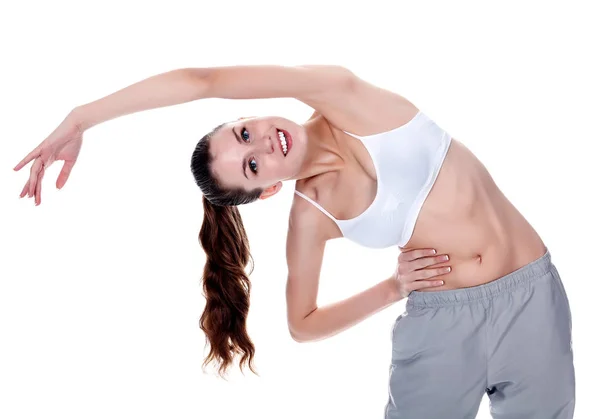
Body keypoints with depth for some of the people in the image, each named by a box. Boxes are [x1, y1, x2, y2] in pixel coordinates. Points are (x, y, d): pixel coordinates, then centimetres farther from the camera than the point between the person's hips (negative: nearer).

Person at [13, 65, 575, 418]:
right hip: (439, 320, 1)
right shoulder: (309, 216, -5)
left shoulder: (341, 99, -12)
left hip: (531, 296, -1)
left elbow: (200, 81, -23)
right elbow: (303, 324, 8)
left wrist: (79, 117, -16)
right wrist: (391, 289, -7)